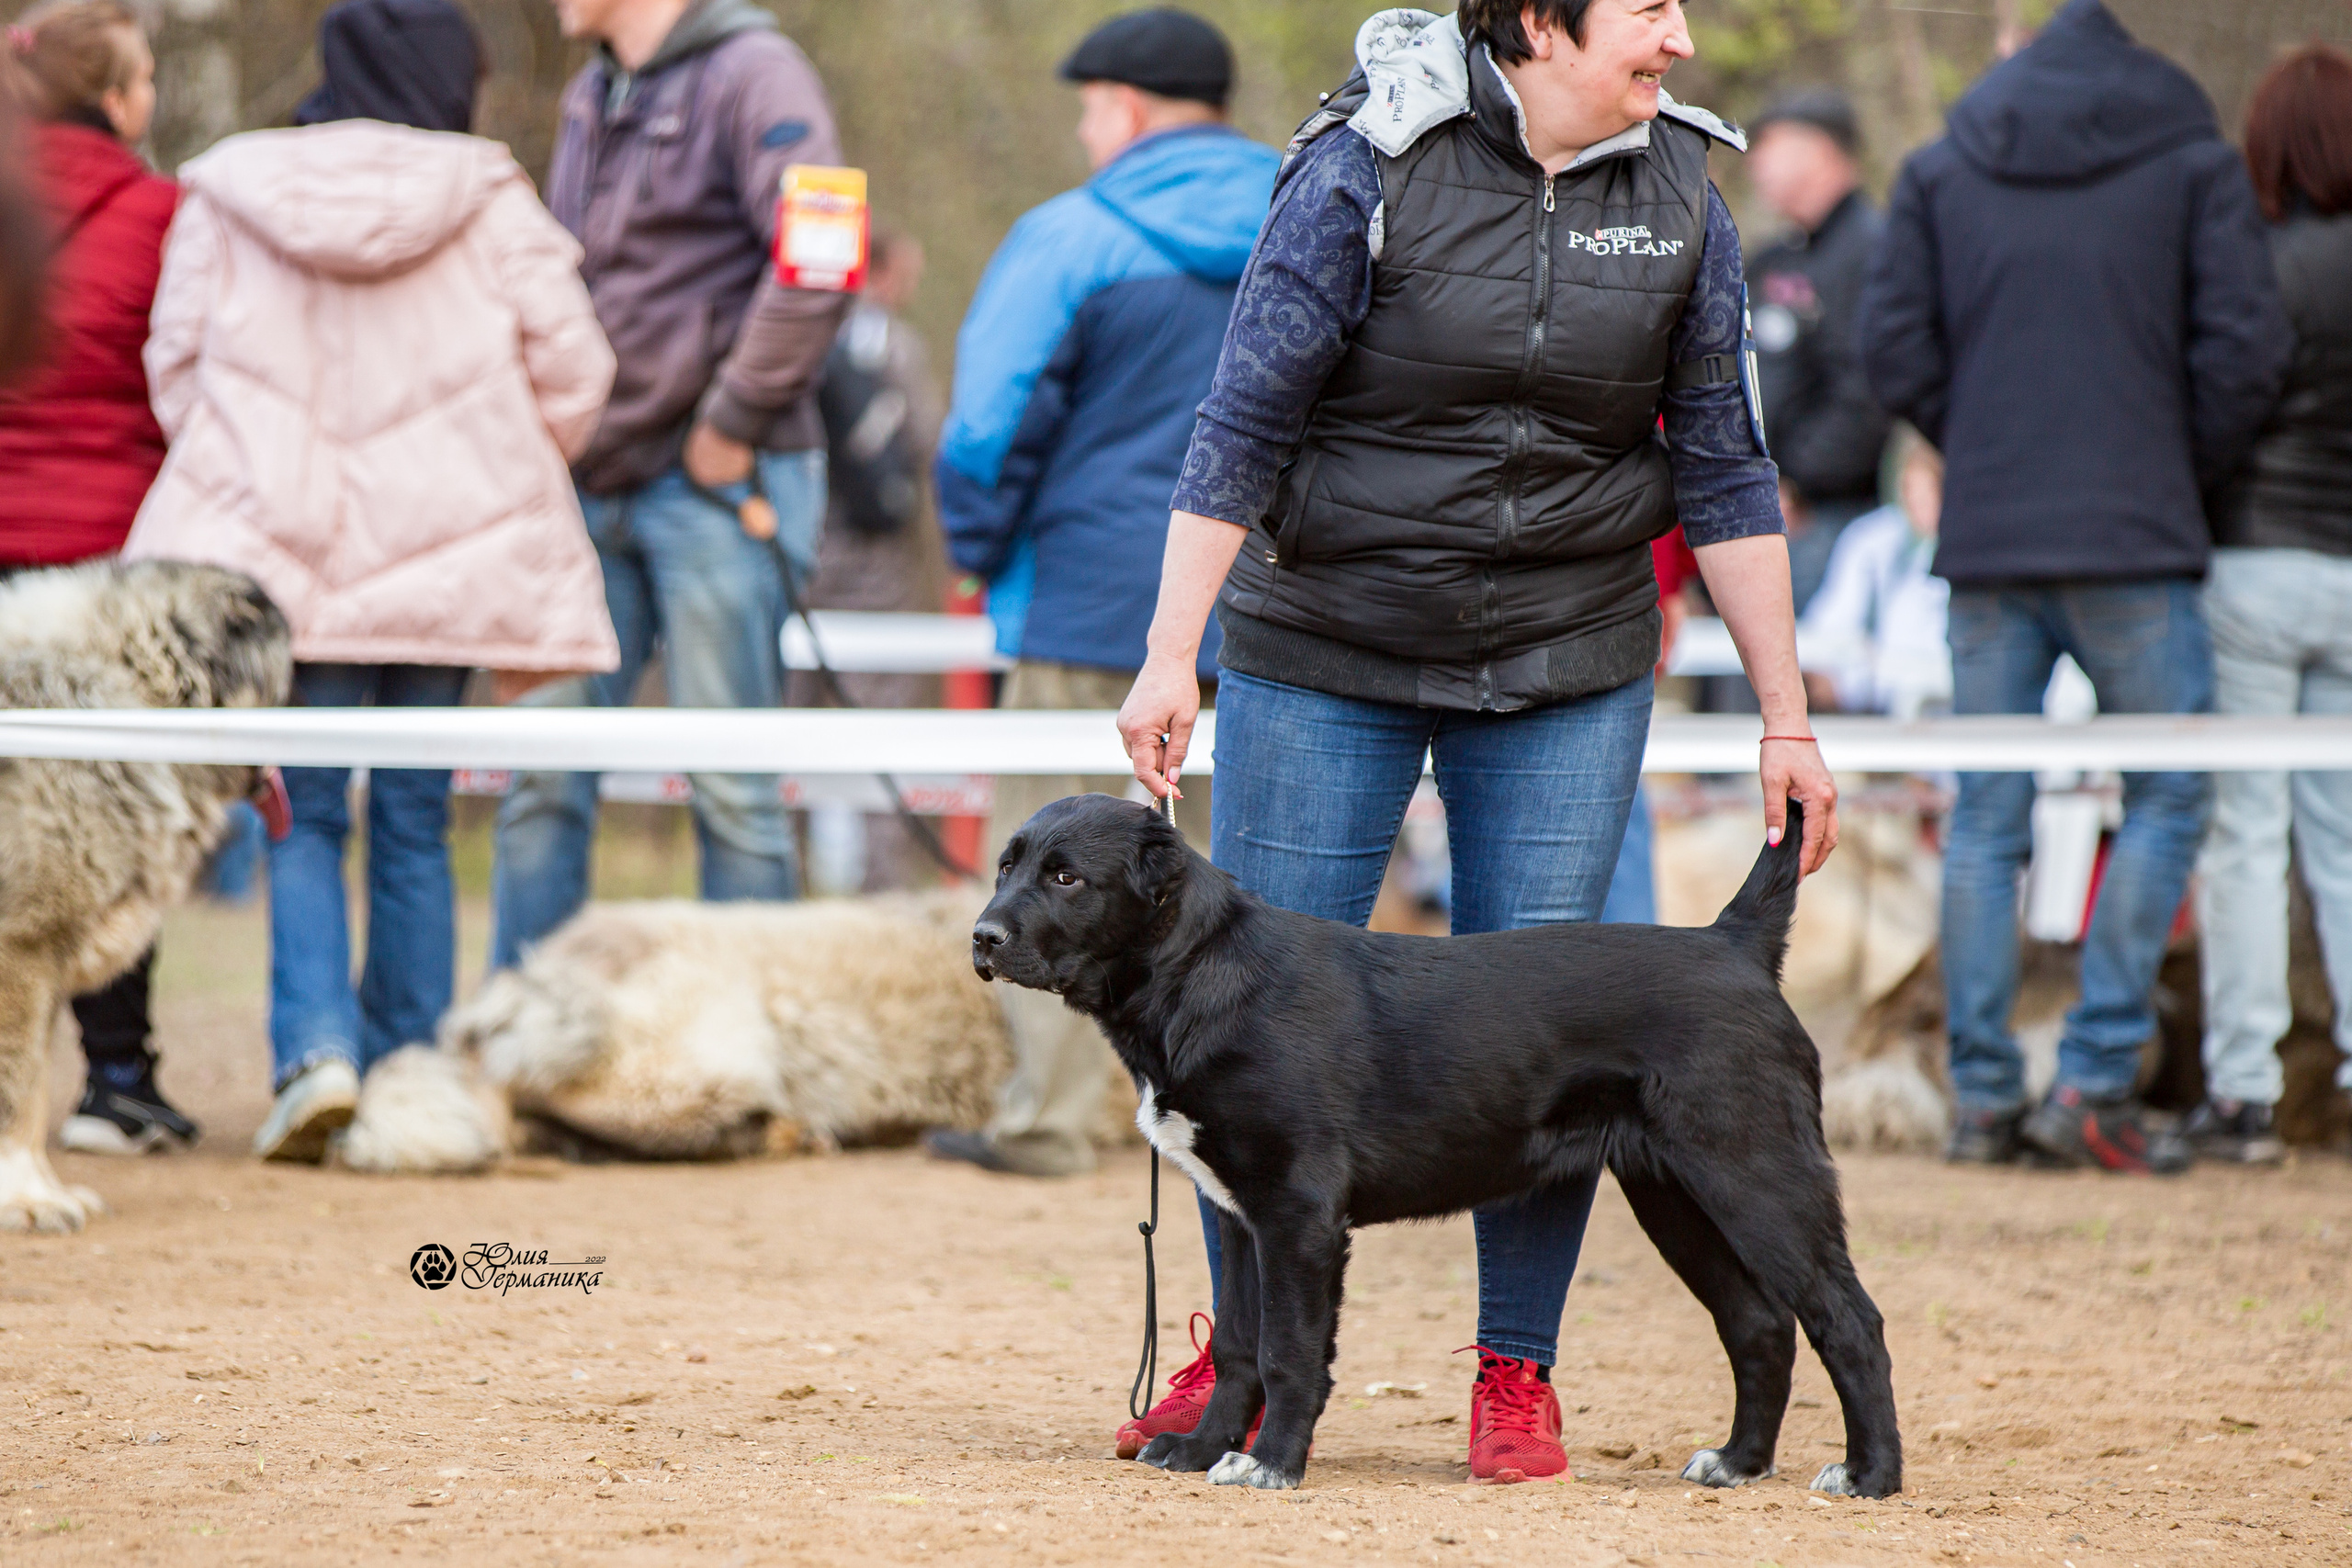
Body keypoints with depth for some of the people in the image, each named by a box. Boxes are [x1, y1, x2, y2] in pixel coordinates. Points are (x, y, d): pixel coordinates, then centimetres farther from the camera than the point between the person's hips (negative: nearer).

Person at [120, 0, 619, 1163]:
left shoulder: (226, 200, 2)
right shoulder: (487, 202, -2)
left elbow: (176, 367, 5)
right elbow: (570, 367, -2)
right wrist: (501, 482, 16)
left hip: (276, 554, 0)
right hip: (447, 559, 0)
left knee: (303, 815, 5)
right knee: (414, 823, 10)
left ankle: (316, 1046, -15)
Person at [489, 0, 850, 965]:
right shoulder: (592, 97, 17)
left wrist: (735, 421, -16)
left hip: (711, 488, -7)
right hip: (597, 486, 8)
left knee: (730, 788, -2)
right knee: (544, 775, 5)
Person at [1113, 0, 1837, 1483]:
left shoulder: (1680, 193, 0)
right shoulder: (1369, 167, -12)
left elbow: (1725, 470, 4)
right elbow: (1245, 422, -10)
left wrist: (1786, 717, 3)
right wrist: (1170, 659, -15)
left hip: (1568, 670, 2)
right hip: (1327, 655, -2)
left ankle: (1518, 1372, 13)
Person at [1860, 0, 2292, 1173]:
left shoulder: (1939, 171, 10)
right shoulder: (2193, 164, 2)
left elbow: (1893, 347, 4)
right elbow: (2241, 349, -5)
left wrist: (1983, 452, 14)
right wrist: (2189, 474, 9)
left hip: (1985, 545, 3)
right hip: (2136, 546, -3)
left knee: (1985, 822, 7)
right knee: (2167, 799, 7)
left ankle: (1982, 1095, 5)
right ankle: (2095, 1080, -2)